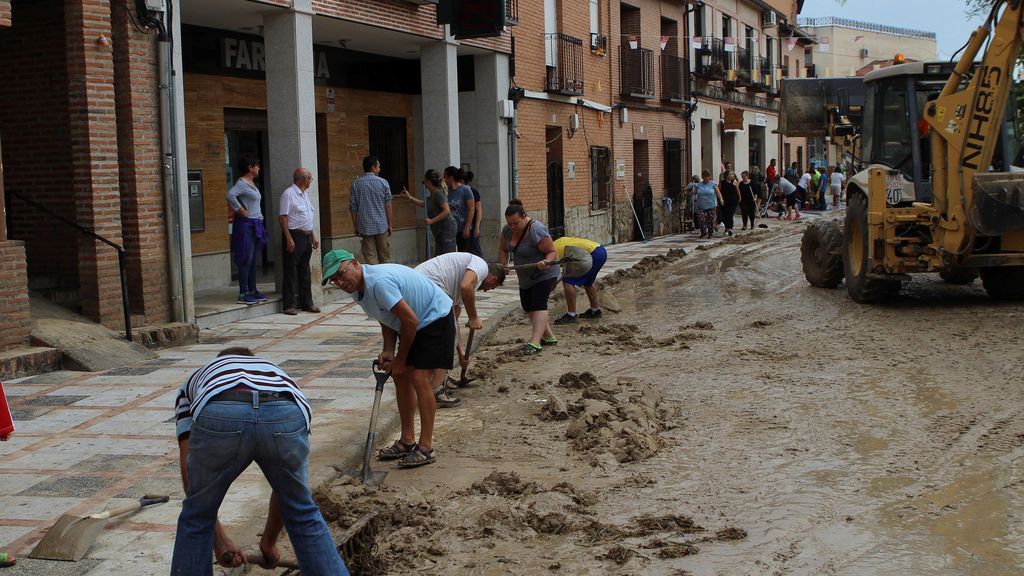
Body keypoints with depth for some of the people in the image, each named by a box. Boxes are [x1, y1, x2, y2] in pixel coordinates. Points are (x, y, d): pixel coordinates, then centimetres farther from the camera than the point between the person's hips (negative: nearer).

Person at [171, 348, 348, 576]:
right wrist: (269, 541, 58)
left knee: (196, 518, 26)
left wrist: (219, 538, 38)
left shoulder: (194, 383, 42)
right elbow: (285, 482, 46)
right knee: (303, 514, 28)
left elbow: (188, 468, 30)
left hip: (218, 414, -1)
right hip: (284, 413, 2)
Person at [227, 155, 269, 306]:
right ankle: (243, 294, -6)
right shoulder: (241, 183, -12)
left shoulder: (252, 183, 16)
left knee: (253, 260, 12)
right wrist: (240, 210, -22)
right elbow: (230, 195, -30)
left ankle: (252, 290, 18)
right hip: (246, 225, -9)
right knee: (246, 259, -8)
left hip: (256, 225, 9)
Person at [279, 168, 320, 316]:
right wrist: (289, 239, -21)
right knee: (291, 271, -5)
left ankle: (307, 303, 18)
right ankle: (290, 305, -3)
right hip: (294, 236, -9)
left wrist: (313, 237, 19)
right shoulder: (288, 194, -11)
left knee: (305, 271, 12)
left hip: (306, 236, 9)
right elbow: (283, 217, -16)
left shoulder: (304, 195, 16)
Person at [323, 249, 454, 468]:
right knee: (401, 377, 9)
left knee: (419, 378, -16)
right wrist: (388, 351, -4)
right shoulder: (357, 290, 0)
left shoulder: (379, 282, -31)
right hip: (413, 324, 10)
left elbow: (411, 321, -28)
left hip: (436, 317, -10)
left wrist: (400, 359, -16)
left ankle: (426, 447, -9)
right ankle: (407, 441, 18)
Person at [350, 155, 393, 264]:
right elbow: (388, 205, -3)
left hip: (365, 227, 1)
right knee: (384, 257, 10)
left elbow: (353, 208, 2)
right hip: (382, 226, -1)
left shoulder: (356, 184, 1)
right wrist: (390, 225, 6)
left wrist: (356, 227, 10)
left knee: (370, 258, 0)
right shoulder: (383, 183, -3)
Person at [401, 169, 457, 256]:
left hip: (447, 228, -10)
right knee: (438, 256, 9)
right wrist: (409, 197, 32)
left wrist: (432, 221, -24)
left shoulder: (438, 193, -17)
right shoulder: (432, 194, 13)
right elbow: (424, 204, 34)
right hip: (439, 230, 10)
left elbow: (447, 211, -25)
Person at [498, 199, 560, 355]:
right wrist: (502, 265, -9)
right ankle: (549, 337, 22)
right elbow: (503, 249, 7)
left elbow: (552, 251, -24)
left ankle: (535, 342, -29)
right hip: (526, 277, 9)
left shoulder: (536, 231, -28)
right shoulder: (508, 229, -6)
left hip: (544, 274, -9)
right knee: (528, 307, 11)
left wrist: (546, 262, -42)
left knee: (538, 304, -20)